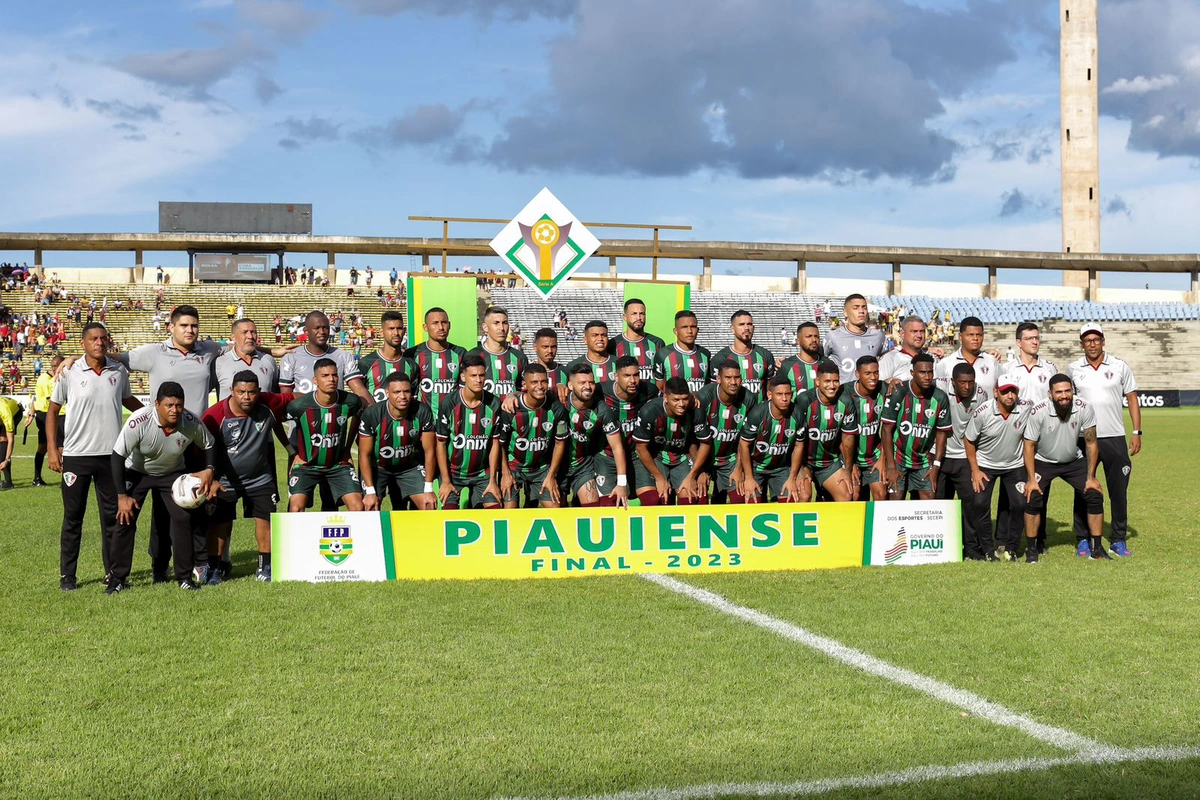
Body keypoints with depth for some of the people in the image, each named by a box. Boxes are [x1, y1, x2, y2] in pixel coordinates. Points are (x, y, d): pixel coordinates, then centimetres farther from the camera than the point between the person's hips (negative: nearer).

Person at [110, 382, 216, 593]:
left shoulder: (191, 422, -25)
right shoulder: (139, 421, -35)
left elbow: (209, 445, -4)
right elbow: (117, 455, -26)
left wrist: (209, 469, -22)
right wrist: (122, 496, -25)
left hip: (173, 473, 2)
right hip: (136, 472, -2)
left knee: (183, 518, -8)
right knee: (125, 519, -10)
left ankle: (185, 576, 5)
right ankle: (117, 578, 3)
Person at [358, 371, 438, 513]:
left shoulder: (422, 412, -23)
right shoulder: (371, 414, -27)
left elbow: (429, 451, -13)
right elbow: (364, 454, -16)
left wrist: (428, 488, -14)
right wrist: (370, 491, -20)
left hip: (409, 466, 2)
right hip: (377, 467, -2)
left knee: (429, 507, -8)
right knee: (370, 509, -14)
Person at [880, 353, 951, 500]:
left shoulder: (940, 398, -6)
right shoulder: (898, 394, -15)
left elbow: (941, 433, 3)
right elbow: (887, 430, -11)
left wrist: (936, 465, -2)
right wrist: (891, 466, -13)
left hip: (924, 461, 3)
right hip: (898, 458, -3)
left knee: (929, 502, -3)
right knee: (896, 501, -5)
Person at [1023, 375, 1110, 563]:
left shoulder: (1084, 408, -22)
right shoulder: (1038, 412, -27)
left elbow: (1091, 443, -11)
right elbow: (1029, 445, -17)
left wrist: (1091, 477, -10)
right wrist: (1031, 479, -19)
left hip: (1073, 461, 2)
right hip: (1043, 462, -2)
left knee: (1095, 496, -7)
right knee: (1032, 499, -17)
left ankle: (1097, 548, 7)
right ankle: (1031, 550, -2)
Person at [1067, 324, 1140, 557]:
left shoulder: (1119, 367, 4)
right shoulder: (1073, 369, 5)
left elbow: (1132, 398, 7)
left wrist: (1137, 432, 0)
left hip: (1115, 437, 0)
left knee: (1119, 490, 3)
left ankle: (1118, 539, 13)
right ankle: (1083, 539, 13)